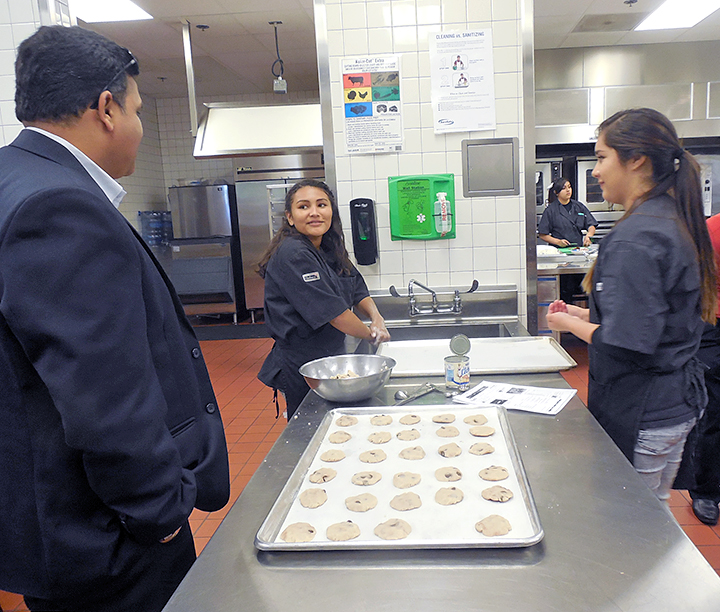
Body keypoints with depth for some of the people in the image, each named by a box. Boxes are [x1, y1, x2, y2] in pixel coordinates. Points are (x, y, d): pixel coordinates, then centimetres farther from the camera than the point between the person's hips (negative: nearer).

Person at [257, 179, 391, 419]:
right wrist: (371, 335, -10)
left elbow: (358, 290, 16)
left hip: (331, 358, 8)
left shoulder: (330, 250, 5)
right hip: (301, 367, -8)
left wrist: (376, 317, -4)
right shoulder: (292, 255, -22)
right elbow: (333, 312, -24)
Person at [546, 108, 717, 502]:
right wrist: (586, 315, 10)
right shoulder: (673, 221, 8)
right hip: (677, 402, 10)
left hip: (640, 416, -10)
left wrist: (571, 324, -10)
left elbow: (626, 343, -27)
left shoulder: (634, 239, -23)